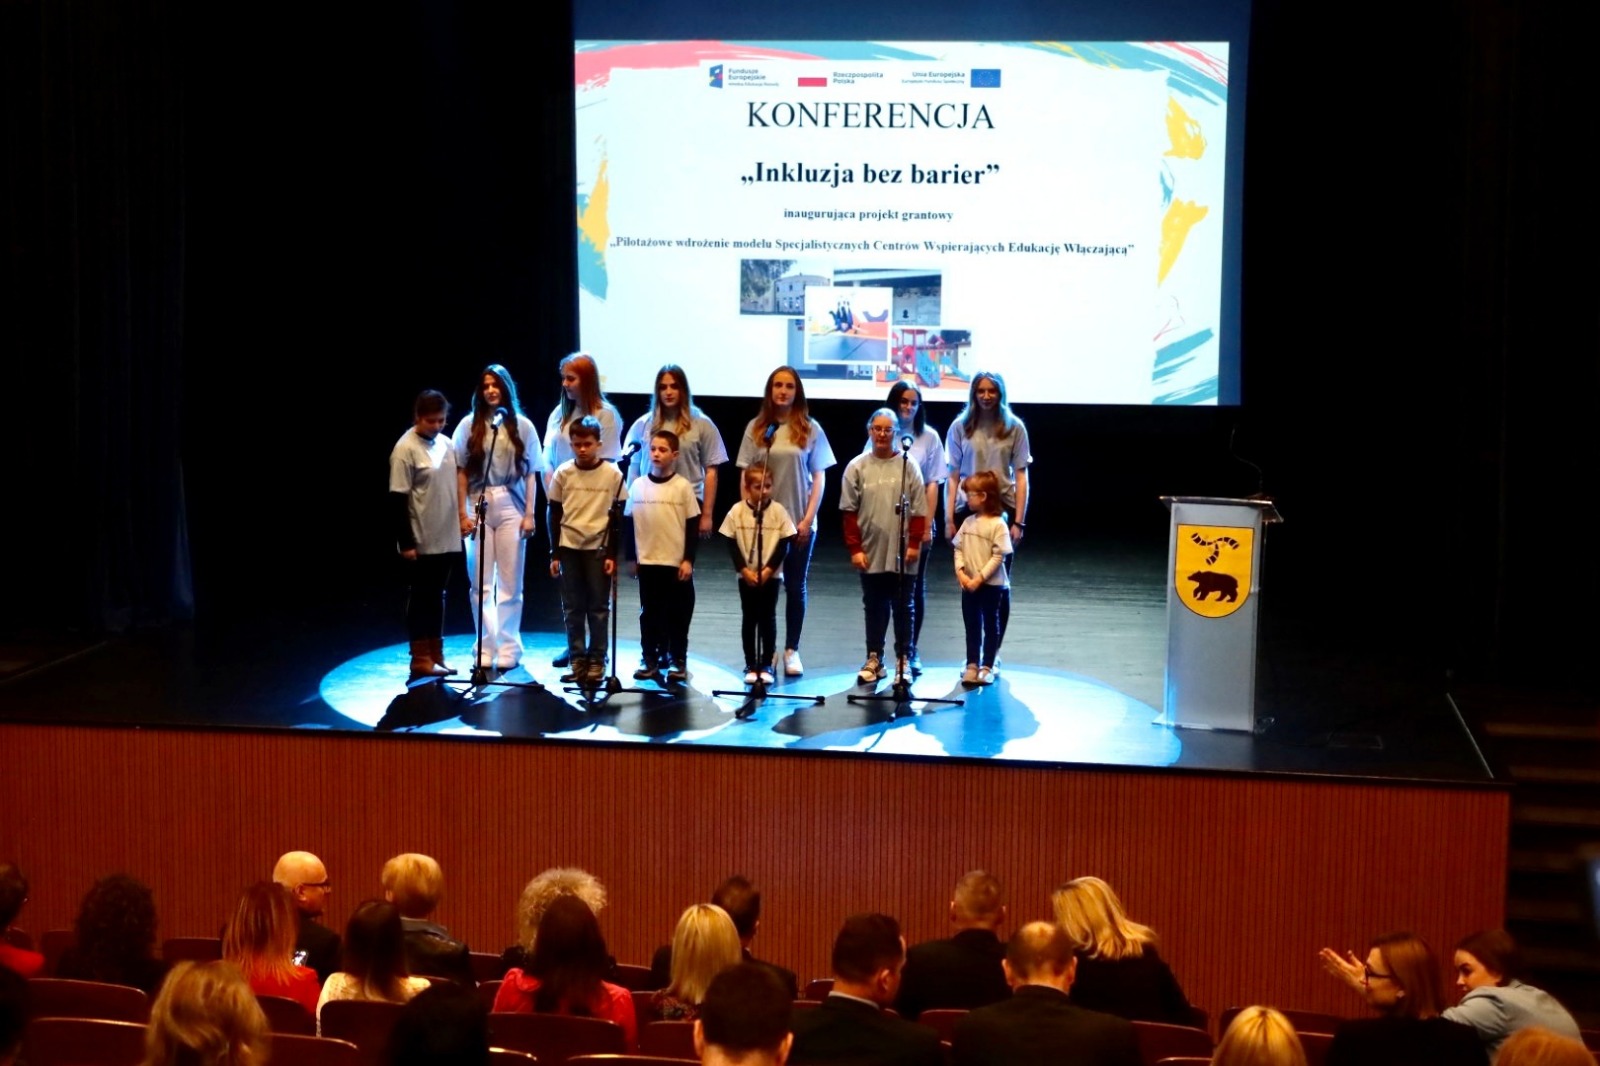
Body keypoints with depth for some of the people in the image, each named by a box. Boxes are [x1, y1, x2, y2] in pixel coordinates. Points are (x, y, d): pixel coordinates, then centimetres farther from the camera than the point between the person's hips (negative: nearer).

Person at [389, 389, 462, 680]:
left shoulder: (446, 444, 6)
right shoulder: (406, 449, -13)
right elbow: (398, 499, -14)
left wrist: (460, 521, 16)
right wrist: (406, 542, -15)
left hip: (447, 539, 6)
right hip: (422, 542, -6)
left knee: (437, 597, 13)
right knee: (420, 598, 2)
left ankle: (436, 655, 21)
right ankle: (420, 659, 9)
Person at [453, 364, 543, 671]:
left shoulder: (522, 426, 4)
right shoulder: (469, 426, 3)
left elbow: (530, 473, 4)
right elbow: (461, 473, 2)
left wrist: (529, 514, -2)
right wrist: (463, 514, -4)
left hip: (511, 508, 0)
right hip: (478, 507, 0)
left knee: (510, 583, 2)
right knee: (481, 583, 3)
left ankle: (508, 649, 9)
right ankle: (486, 649, 10)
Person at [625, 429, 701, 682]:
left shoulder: (683, 486, -5)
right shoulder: (638, 485, 2)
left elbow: (692, 526, -3)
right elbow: (630, 523, 8)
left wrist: (689, 560, -7)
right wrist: (631, 558, 7)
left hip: (677, 562, -2)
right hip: (647, 561, 2)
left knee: (678, 613, 4)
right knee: (649, 612, 8)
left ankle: (678, 660, 12)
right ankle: (649, 658, 16)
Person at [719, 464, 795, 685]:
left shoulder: (778, 511, -6)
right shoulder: (737, 511, -5)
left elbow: (784, 544, -5)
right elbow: (732, 544, -3)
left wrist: (767, 570, -12)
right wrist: (744, 570, -11)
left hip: (770, 575, 0)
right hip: (746, 576, 0)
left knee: (768, 619, 5)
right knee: (749, 619, 6)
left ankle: (766, 665, 12)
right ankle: (751, 665, 13)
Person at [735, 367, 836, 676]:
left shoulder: (809, 429, 0)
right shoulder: (756, 428, 4)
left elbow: (819, 477, 1)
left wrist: (808, 519, -6)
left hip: (799, 521, -1)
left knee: (795, 586, 6)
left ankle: (792, 650, 15)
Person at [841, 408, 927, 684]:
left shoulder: (908, 466, 0)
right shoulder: (857, 467, 1)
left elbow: (919, 511, 1)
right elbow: (849, 512, 2)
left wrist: (914, 544, -5)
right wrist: (855, 548, -3)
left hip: (901, 553, -1)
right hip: (870, 552, 1)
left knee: (902, 607, 6)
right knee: (874, 607, 9)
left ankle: (904, 659, 15)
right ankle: (874, 659, 18)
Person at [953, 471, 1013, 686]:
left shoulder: (998, 524, -13)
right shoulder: (968, 522, 6)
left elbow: (999, 556, -16)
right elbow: (958, 548, 7)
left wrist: (980, 578, -19)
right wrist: (960, 572, -9)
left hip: (991, 585, -6)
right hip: (968, 585, 6)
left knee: (991, 626, 6)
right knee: (971, 626, 12)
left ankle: (987, 667, 12)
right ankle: (972, 664, 20)